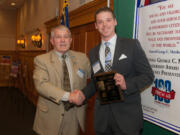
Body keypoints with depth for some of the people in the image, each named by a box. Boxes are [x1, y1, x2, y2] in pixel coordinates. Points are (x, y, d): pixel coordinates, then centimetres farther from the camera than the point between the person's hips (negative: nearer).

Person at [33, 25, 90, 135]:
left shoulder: (82, 58, 4)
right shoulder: (41, 60, -5)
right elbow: (41, 84, -18)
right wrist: (67, 95, -27)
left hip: (75, 116, 3)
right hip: (50, 116, -2)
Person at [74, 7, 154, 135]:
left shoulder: (132, 45, -4)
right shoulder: (93, 53, 9)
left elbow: (148, 75, -5)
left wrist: (126, 84, -21)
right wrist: (83, 94, -3)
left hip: (127, 115, -3)